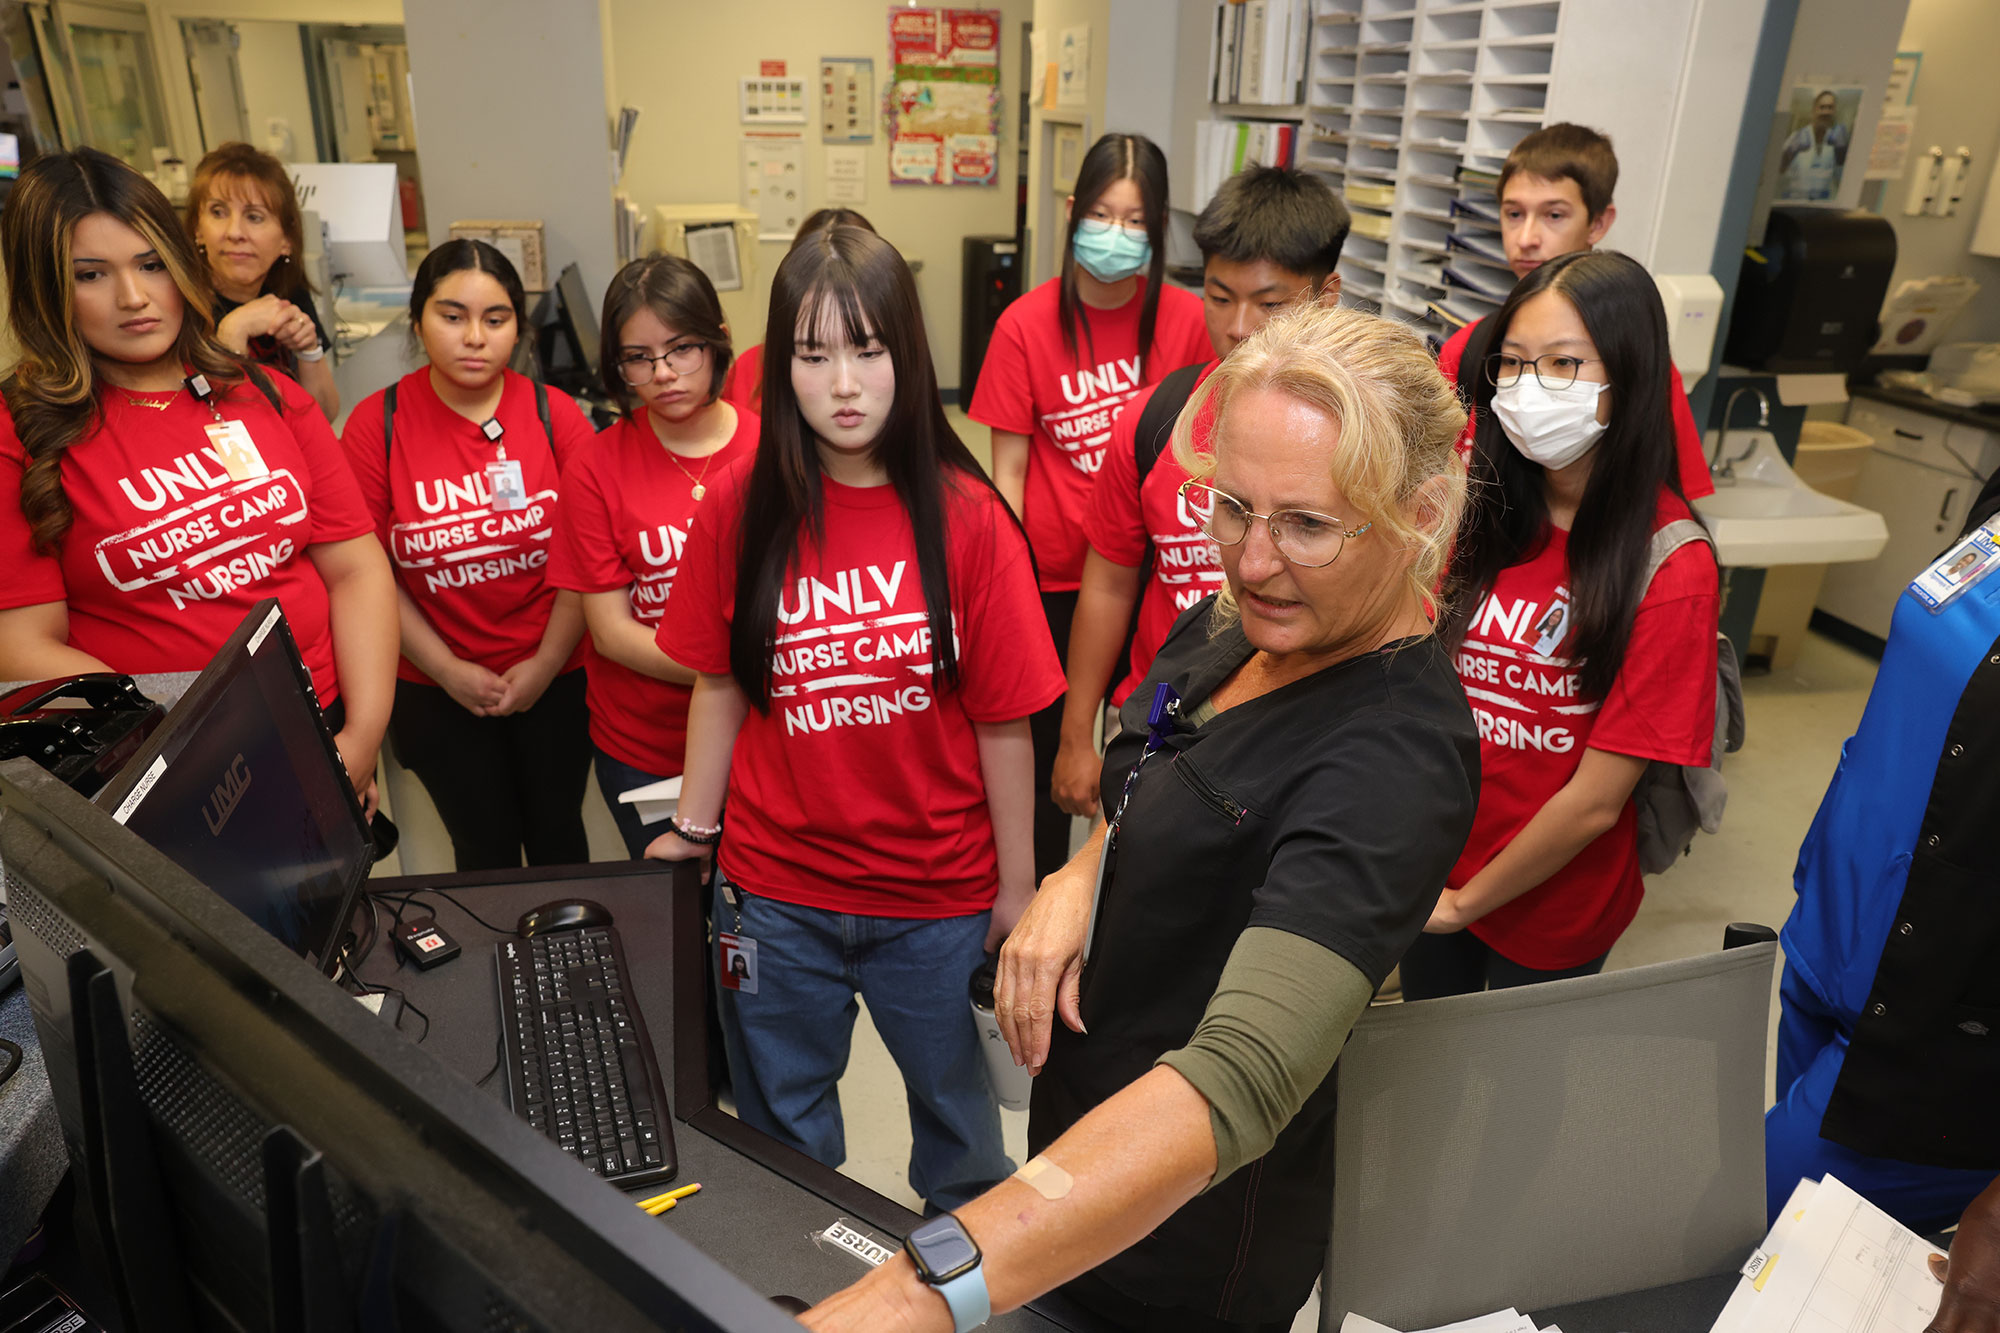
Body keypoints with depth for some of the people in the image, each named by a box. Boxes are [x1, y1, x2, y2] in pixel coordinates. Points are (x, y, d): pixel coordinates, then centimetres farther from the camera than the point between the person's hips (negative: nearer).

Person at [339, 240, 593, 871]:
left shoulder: (554, 414, -6)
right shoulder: (376, 424, -7)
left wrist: (544, 665, -8)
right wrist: (447, 670, -9)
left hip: (555, 675, 1)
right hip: (435, 687, 0)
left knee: (558, 837, 13)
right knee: (487, 849, 9)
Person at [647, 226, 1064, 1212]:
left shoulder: (966, 516, -13)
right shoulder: (742, 503, -7)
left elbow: (1003, 719, -9)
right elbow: (721, 684, 2)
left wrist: (1017, 883, -4)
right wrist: (693, 828, 5)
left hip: (937, 894, -1)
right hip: (774, 887, 2)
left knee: (955, 1105, 22)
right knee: (780, 1120, 22)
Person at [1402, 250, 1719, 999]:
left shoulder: (1670, 568, -21)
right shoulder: (1484, 506, -6)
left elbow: (1595, 800, -19)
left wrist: (1466, 901, -10)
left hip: (1550, 903, -4)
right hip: (1431, 876, 4)